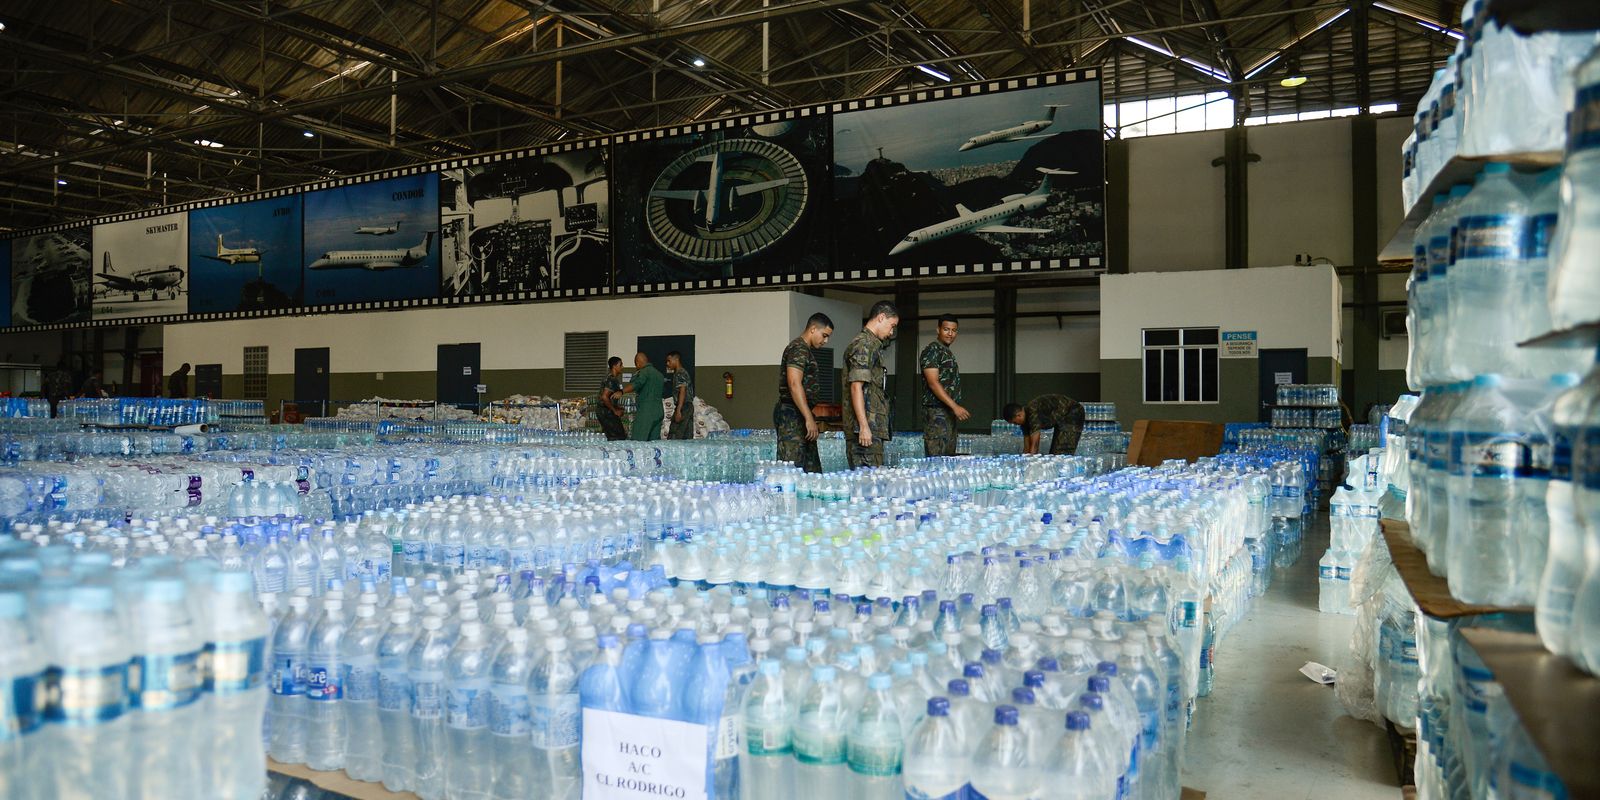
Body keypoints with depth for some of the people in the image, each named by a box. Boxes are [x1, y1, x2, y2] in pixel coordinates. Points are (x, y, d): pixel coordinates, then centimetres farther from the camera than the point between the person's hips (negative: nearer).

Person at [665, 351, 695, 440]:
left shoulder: (679, 373, -10)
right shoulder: (684, 372, 20)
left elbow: (682, 392, -19)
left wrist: (678, 411, -24)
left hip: (683, 407, -10)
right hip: (689, 407, 10)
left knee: (673, 437, -12)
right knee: (687, 437, 7)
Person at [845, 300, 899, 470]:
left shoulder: (872, 345, 22)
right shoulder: (863, 345, -9)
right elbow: (856, 387, -18)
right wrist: (864, 426, -22)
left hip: (872, 426, 10)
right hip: (866, 426, -10)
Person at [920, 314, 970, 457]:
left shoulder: (948, 353, 20)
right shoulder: (932, 350, -8)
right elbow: (933, 383, -18)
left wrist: (955, 408, 17)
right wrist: (955, 406, -23)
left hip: (949, 413, 10)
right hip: (936, 412, -10)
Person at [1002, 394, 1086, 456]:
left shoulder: (1034, 412, -30)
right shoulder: (1025, 419, -2)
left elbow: (1034, 445, -31)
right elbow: (1026, 448, 2)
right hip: (1061, 420, 10)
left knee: (1063, 454, -17)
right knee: (1054, 453, 8)